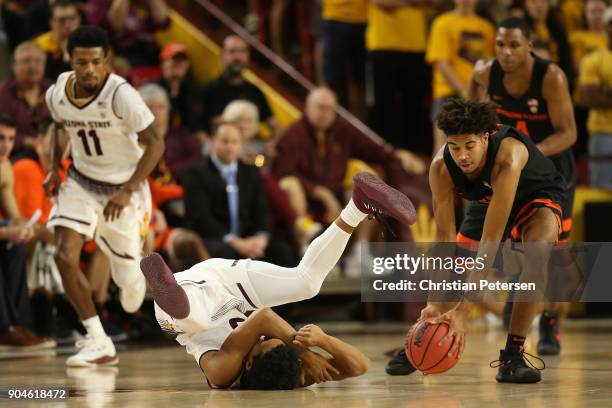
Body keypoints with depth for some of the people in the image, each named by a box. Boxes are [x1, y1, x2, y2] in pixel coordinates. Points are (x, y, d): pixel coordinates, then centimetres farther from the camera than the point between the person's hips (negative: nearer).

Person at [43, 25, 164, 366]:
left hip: (124, 187, -3)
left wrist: (128, 192, -29)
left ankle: (135, 273, 51)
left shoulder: (121, 95, -28)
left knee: (127, 277, 9)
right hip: (81, 182, 3)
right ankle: (99, 344, -8)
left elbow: (155, 143, -23)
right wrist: (55, 167, 4)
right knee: (66, 258, -17)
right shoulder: (57, 94, -12)